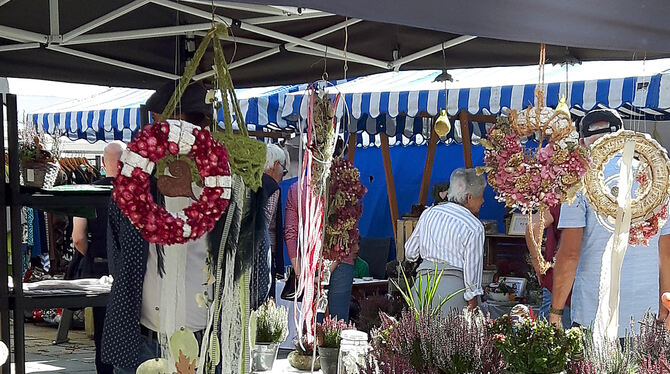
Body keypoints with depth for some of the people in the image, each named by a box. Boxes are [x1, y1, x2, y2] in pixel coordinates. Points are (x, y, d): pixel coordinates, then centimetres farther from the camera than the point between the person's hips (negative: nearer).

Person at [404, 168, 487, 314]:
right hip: (454, 286, -5)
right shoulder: (475, 227, -3)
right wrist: (473, 302, 1)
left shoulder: (428, 213, 11)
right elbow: (472, 267, -5)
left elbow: (410, 253, 18)